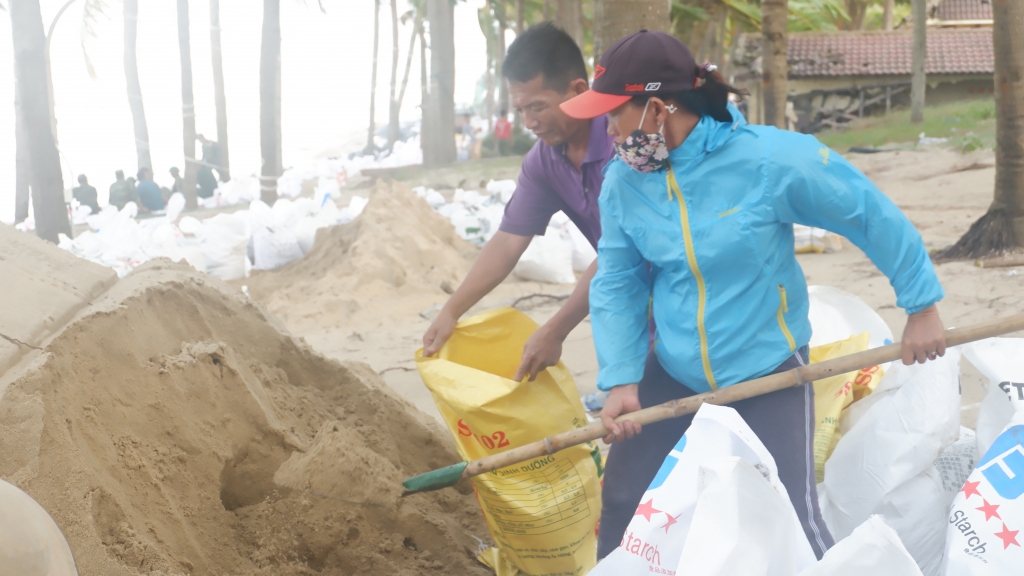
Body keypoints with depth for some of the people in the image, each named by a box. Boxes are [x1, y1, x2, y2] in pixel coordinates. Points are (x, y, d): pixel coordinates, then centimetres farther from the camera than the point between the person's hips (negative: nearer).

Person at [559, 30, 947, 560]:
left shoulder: (772, 160, -22)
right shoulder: (622, 182, -8)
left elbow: (875, 218, -11)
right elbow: (615, 284, -1)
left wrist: (921, 307, -4)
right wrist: (620, 380, -12)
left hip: (768, 373, -4)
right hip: (671, 373, 4)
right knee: (622, 507, 6)